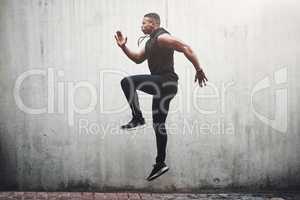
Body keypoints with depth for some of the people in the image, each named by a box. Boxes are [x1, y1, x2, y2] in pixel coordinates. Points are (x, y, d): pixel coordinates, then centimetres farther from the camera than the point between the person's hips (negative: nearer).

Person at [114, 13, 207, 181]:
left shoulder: (162, 37, -9)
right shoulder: (151, 42, 21)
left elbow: (186, 48, -17)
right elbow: (138, 59, 29)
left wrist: (199, 70, -20)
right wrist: (123, 47, 19)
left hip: (166, 82, -10)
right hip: (161, 85, 10)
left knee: (127, 82, -19)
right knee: (159, 125, 11)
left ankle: (138, 118, -12)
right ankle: (160, 164, 19)